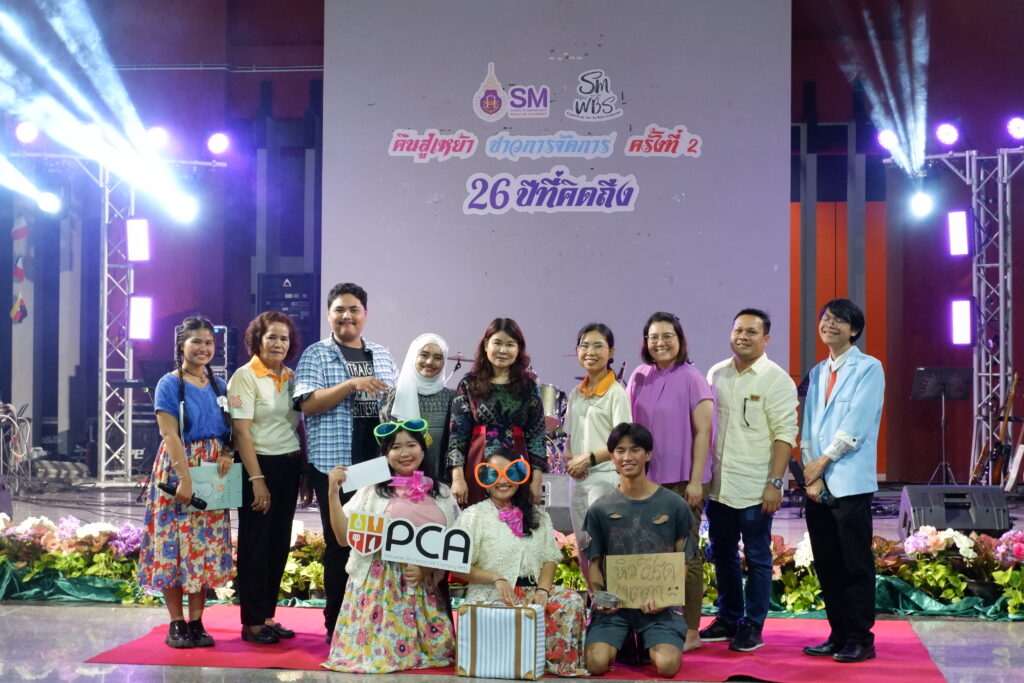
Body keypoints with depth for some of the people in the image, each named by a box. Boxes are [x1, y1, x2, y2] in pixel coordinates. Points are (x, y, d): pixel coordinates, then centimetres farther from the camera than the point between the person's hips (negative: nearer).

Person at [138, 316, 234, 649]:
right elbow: (170, 435, -12)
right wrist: (185, 478, -19)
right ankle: (176, 624, 5)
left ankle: (196, 622, 11)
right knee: (175, 543, -3)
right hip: (178, 470, -5)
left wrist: (227, 453, -7)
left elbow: (228, 428, 15)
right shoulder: (169, 384, -5)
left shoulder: (218, 385, 12)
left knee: (208, 545, 5)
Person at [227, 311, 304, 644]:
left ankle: (268, 615, 19)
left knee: (280, 543, 9)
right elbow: (241, 431, -13)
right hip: (259, 466, -6)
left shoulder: (291, 378, 11)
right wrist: (256, 479, -18)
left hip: (289, 467, 6)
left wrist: (306, 473, 9)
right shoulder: (245, 377, -7)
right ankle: (252, 622, 6)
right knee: (255, 544, -1)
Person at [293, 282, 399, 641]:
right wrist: (352, 384, -20)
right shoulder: (316, 355, 1)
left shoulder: (382, 356, 15)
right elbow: (308, 403, -12)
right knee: (340, 544, 2)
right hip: (334, 464, -4)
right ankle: (337, 624, 11)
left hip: (379, 463, 4)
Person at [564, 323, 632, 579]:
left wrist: (589, 458, -15)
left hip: (604, 477, -7)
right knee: (582, 548, 11)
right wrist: (569, 460, -1)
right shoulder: (576, 394, 13)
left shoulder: (616, 393, -7)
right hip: (578, 479, 7)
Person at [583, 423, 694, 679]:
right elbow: (594, 563, 8)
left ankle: (653, 644, 13)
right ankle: (623, 642, 13)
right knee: (597, 664, -24)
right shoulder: (599, 510, 4)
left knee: (667, 665, -25)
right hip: (614, 603, 1)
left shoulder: (674, 506, 2)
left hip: (658, 604, -1)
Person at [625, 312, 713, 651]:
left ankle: (690, 631, 7)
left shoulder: (691, 379, -6)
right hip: (646, 479, 5)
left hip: (682, 480, -5)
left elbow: (703, 432, -7)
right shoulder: (640, 378, 7)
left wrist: (695, 480, -11)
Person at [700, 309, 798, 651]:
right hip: (718, 484, 5)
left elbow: (785, 434, -10)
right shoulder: (716, 374, 9)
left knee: (757, 558, 3)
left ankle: (752, 626, 12)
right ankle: (728, 618, 27)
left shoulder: (776, 380, -7)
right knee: (722, 555, 14)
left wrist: (774, 483, -16)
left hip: (754, 488, -5)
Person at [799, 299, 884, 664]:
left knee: (856, 565, -2)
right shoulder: (817, 373, 16)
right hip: (816, 483, 6)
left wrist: (822, 463, -9)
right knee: (827, 564, 9)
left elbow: (855, 426, -12)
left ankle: (860, 639, 5)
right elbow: (809, 428, 10)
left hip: (850, 482, -6)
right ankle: (839, 634, 17)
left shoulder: (868, 369, -3)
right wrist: (811, 475, -2)